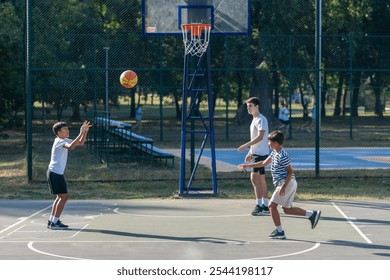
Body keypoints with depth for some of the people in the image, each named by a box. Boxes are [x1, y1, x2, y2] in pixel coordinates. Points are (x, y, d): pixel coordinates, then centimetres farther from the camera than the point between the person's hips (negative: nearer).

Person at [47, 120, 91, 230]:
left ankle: (51, 221, 21)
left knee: (60, 197, 17)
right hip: (55, 173, -10)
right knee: (63, 197, -11)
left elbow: (81, 143, 16)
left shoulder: (65, 140, 14)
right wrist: (81, 133, -35)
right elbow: (71, 147, -36)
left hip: (57, 173, 10)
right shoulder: (59, 141, -16)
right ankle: (54, 222, -9)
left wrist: (85, 131, 1)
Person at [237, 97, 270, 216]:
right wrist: (250, 152, 23)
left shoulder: (261, 120, -13)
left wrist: (246, 145, -30)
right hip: (256, 153, 10)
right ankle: (265, 206, 15)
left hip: (261, 153, -10)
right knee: (261, 179, 11)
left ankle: (259, 205, -19)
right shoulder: (254, 120, 18)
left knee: (254, 178, -17)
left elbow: (260, 137, -24)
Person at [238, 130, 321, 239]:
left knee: (272, 205, -6)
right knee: (287, 209, 13)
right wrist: (247, 166, 25)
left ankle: (279, 231, -3)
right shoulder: (274, 153, 13)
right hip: (290, 184, 10)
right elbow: (264, 163, 25)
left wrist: (284, 187, -23)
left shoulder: (282, 156, -17)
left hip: (287, 183, -10)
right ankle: (312, 214, 11)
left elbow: (290, 172, -18)